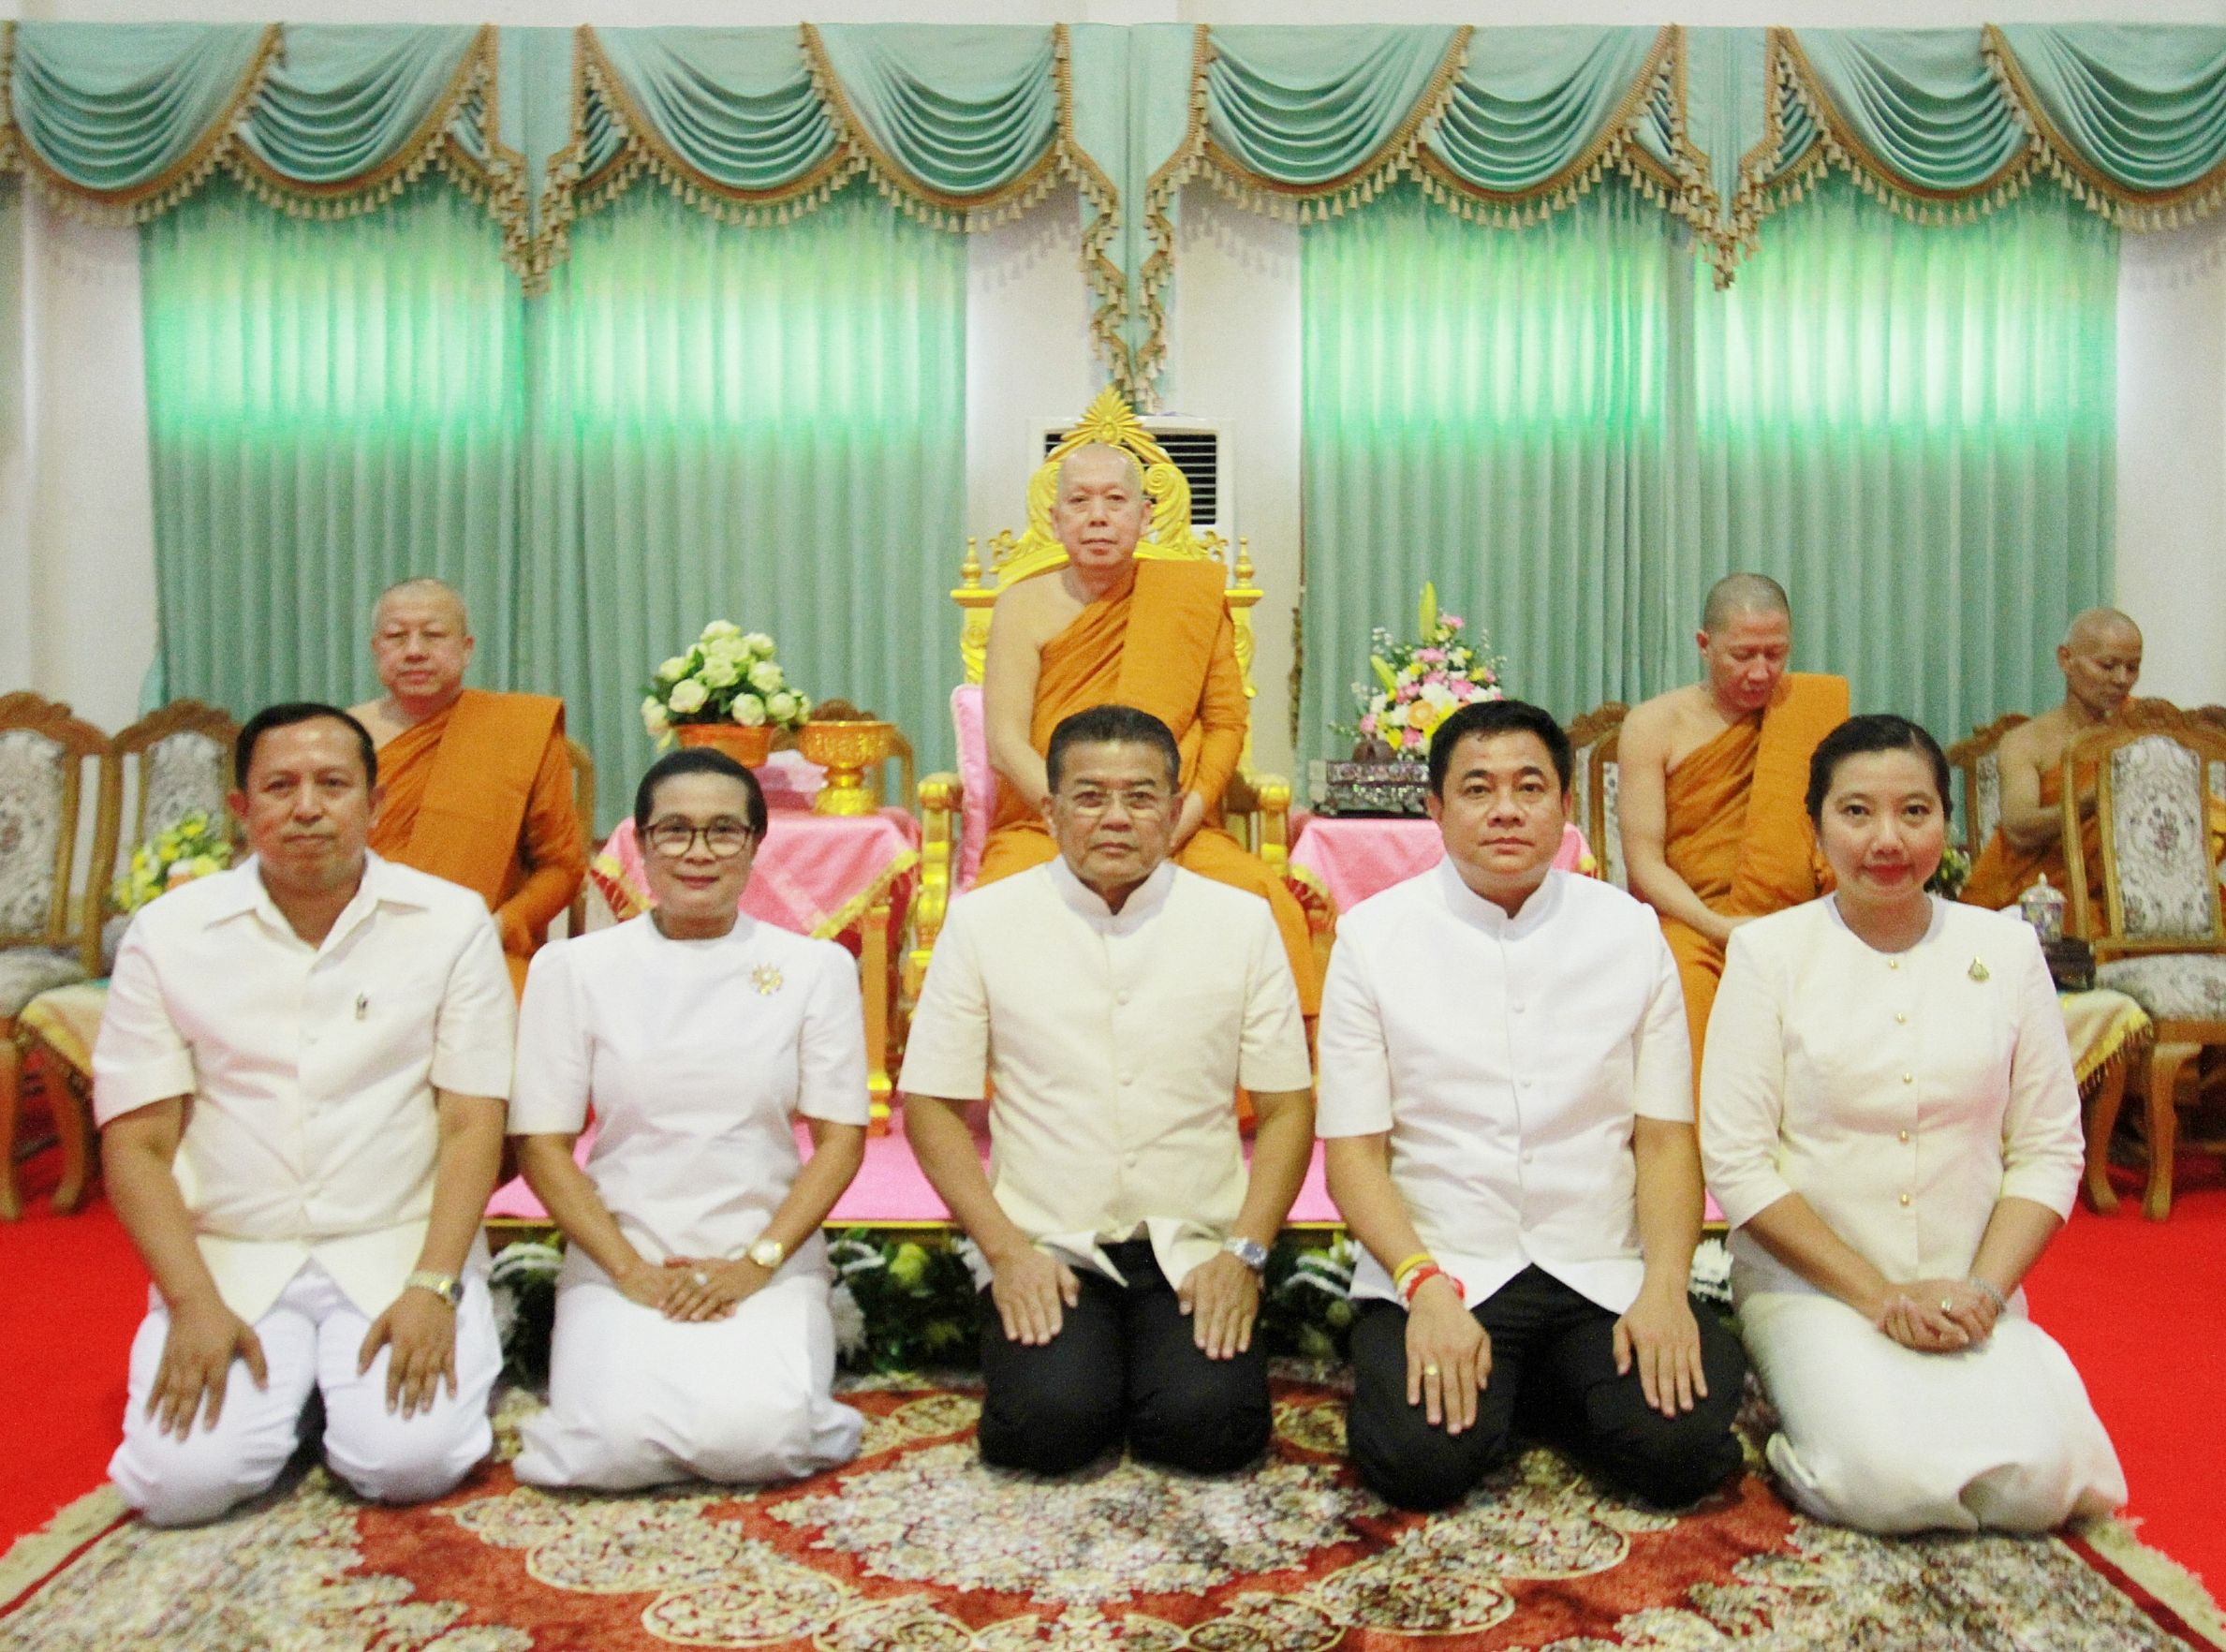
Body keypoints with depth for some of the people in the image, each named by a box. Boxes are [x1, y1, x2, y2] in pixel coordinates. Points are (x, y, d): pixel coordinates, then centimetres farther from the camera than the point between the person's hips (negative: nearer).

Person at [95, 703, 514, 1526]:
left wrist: (433, 1287, -14)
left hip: (400, 1249, -1)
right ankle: (285, 1383, 14)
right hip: (230, 1259, 2)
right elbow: (136, 1142, 0)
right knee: (181, 1479, -17)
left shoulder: (450, 922, -2)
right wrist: (194, 1305, -11)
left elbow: (472, 1123, -4)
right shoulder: (168, 934, 1)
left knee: (409, 1459, -20)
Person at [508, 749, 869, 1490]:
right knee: (618, 1446, -25)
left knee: (756, 1439, -25)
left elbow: (840, 1137, 2)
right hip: (618, 1264, 1)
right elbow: (542, 1144, 1)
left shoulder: (815, 967, 3)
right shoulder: (574, 968, 3)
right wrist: (629, 1269, -9)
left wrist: (759, 1262, -10)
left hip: (770, 1266, 0)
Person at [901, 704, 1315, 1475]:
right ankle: (1077, 1352, 9)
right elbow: (931, 1104, 2)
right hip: (1046, 1248, 0)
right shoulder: (983, 922, 2)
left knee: (1211, 1425, -22)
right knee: (1049, 1424, -24)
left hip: (1193, 1249, 1)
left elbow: (1286, 1106, 5)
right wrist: (1005, 1250, -8)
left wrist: (1245, 1252, -7)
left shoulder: (1241, 921, 4)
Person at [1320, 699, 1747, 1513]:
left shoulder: (1630, 930, 6)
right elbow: (1353, 1149, -3)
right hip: (1435, 1274, -2)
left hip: (1604, 1277, 2)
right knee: (1420, 1458, -25)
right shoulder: (1373, 935, 0)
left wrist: (1665, 1286, -11)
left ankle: (1547, 1388, 10)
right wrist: (1424, 1286, -17)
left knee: (1683, 1447, -21)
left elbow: (1666, 1136, 4)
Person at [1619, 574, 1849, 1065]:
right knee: (1687, 992, -34)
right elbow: (1643, 860, -1)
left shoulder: (1813, 705, 10)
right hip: (1687, 925, -2)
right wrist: (1718, 927, -17)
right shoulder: (1653, 725, 4)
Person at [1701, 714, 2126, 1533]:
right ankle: (1806, 1393, 6)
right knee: (1890, 1479, -25)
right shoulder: (1768, 950, -4)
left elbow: (2049, 1150, 5)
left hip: (1969, 1295, 3)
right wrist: (1878, 1296, -12)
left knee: (2037, 1479, -23)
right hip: (1809, 1284, -2)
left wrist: (1983, 1290, -10)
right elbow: (1736, 1161, -8)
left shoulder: (2006, 949, 5)